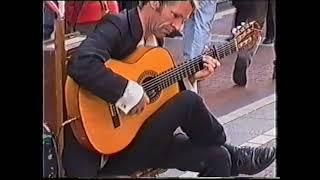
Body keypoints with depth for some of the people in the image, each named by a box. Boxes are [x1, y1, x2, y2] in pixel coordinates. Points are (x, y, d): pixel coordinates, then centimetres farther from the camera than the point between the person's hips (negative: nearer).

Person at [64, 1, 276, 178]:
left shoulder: (151, 40, 13)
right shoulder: (117, 26, -15)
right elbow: (81, 65, -34)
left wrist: (190, 77, 3)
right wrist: (130, 93, -30)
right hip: (104, 149, -9)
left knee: (216, 157, -4)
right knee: (189, 101, -16)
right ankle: (233, 157, 9)